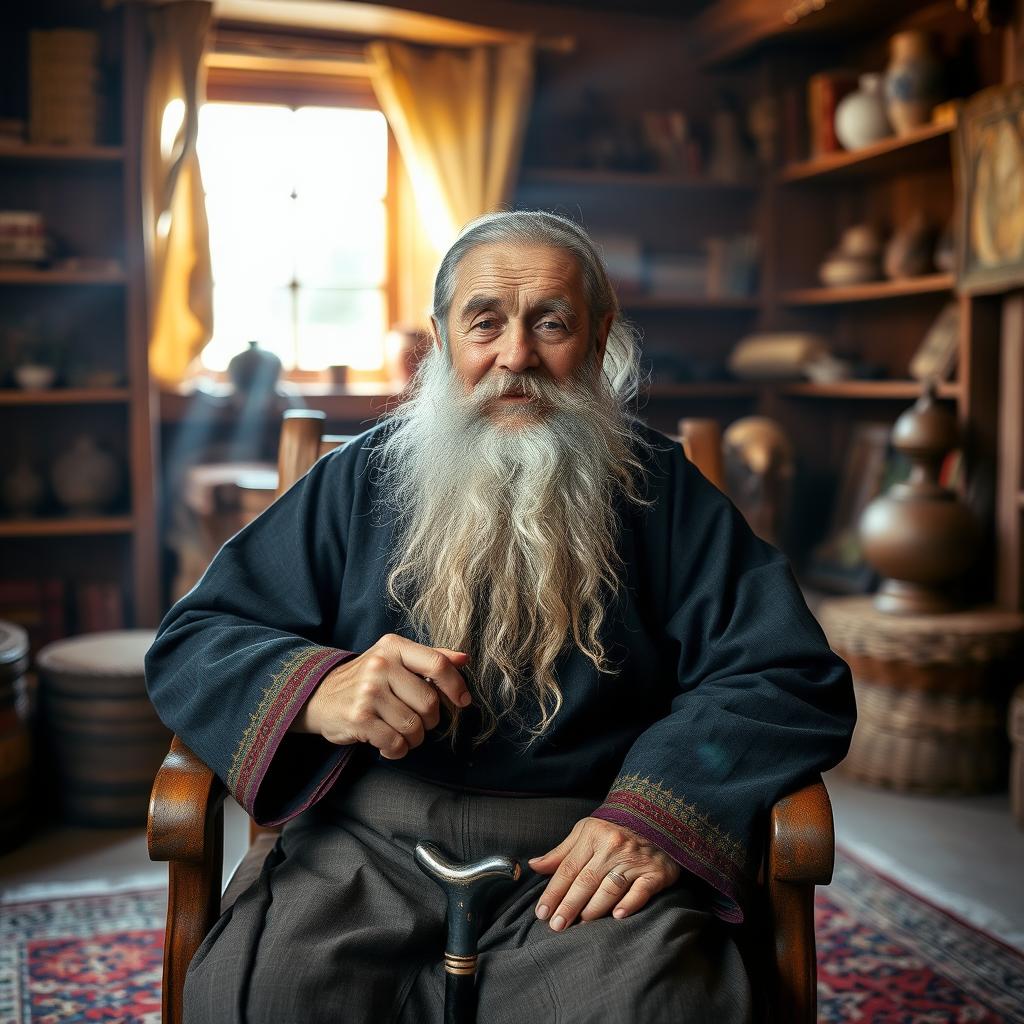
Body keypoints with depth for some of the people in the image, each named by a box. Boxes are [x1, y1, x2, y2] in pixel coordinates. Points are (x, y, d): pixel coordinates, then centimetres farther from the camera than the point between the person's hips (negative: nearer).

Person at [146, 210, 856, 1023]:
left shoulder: (662, 492, 10)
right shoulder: (359, 480, 12)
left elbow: (793, 680, 2)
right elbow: (189, 644, 8)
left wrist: (660, 812, -16)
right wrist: (316, 692, -15)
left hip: (583, 858, 0)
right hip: (369, 847, 1)